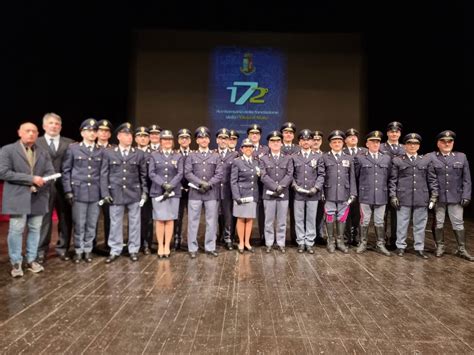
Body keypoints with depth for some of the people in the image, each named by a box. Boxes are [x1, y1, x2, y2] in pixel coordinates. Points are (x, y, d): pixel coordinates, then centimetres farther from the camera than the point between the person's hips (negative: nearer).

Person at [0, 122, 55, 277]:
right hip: (18, 198, -4)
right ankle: (16, 263, 14)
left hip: (38, 198, 4)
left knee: (35, 230, 9)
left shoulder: (44, 153, 12)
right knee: (16, 230, 1)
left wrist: (39, 183, -14)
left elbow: (50, 173, 6)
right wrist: (31, 179, -15)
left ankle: (31, 260, 20)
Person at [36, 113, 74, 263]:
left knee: (65, 219, 8)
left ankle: (62, 248, 22)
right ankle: (41, 251, 18)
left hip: (64, 187, 1)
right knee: (44, 219, 5)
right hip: (44, 186, -1)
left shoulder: (69, 143, 7)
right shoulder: (36, 143, 6)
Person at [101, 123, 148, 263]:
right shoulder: (108, 153, 5)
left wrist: (145, 191, 1)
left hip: (134, 194, 1)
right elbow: (104, 174, 2)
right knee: (115, 223, 6)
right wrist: (105, 193, -5)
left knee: (134, 223, 6)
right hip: (115, 194, 0)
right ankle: (115, 250, 19)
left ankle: (133, 250, 18)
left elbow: (143, 175, 8)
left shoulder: (139, 154, 7)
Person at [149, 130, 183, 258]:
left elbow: (180, 174, 0)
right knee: (160, 219, 0)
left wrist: (170, 186, -14)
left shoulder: (178, 156, 9)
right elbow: (151, 173, -1)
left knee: (170, 219, 2)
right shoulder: (154, 155, 8)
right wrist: (163, 184, -15)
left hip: (174, 192, 1)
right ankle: (160, 246, 7)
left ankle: (167, 246, 9)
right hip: (158, 191, 0)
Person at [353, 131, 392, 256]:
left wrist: (389, 193, 10)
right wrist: (358, 192, 7)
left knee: (379, 222, 8)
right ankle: (363, 243, 18)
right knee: (365, 221, 6)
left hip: (381, 196, 2)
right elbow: (355, 177, 6)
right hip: (365, 195, -2)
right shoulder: (359, 158, 2)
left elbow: (389, 177, 12)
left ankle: (380, 245, 18)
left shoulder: (387, 158, 10)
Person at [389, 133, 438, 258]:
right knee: (402, 224, 6)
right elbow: (393, 180, 3)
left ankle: (419, 248, 20)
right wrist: (393, 196, -3)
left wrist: (434, 195, 4)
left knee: (420, 224, 8)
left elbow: (432, 179, 9)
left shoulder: (426, 160, 9)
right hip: (403, 198, -1)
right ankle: (401, 246, 19)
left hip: (421, 199, 2)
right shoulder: (397, 161, 4)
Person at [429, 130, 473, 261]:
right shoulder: (430, 157, -2)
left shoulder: (461, 157, 7)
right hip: (437, 197, -2)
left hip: (455, 197, 2)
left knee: (458, 223, 7)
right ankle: (440, 246, 22)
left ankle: (462, 249, 19)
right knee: (438, 222, 8)